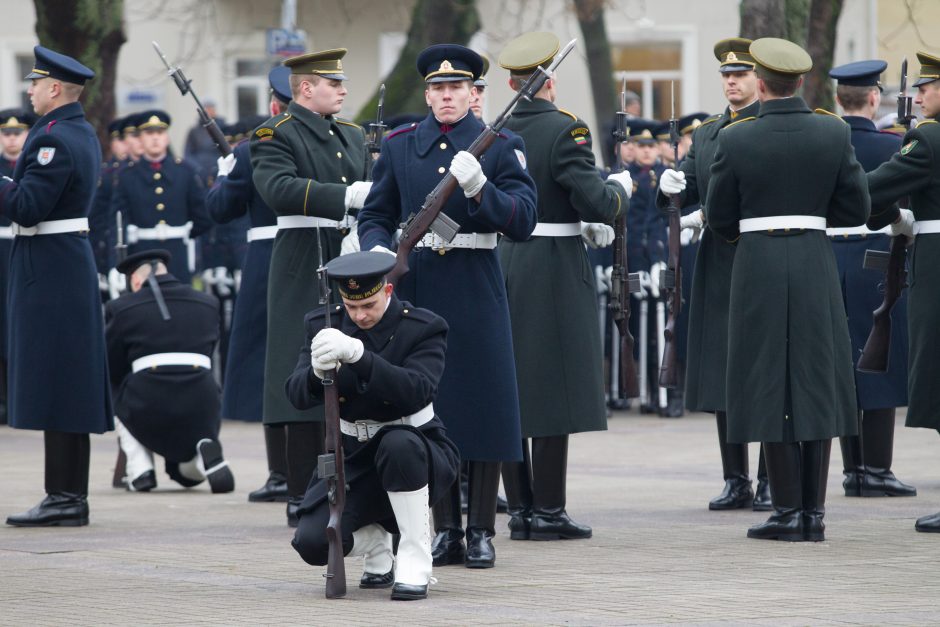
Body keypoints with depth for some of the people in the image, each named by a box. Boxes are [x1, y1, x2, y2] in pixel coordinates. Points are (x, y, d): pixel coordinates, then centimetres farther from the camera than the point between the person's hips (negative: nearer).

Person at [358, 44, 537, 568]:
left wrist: (479, 188, -25)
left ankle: (482, 532, 6)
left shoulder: (503, 146, 1)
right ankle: (446, 531, 11)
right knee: (429, 408, 4)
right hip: (417, 288, 3)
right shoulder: (400, 146, 10)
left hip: (475, 289, -2)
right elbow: (376, 215, 13)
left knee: (483, 405, -2)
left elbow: (523, 220, -9)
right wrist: (377, 249, -9)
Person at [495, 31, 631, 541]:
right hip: (556, 270, -6)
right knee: (554, 386, -1)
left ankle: (519, 507, 12)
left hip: (503, 264, 6)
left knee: (510, 389, 9)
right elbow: (597, 205, -18)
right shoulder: (566, 130, -13)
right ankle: (548, 511, -1)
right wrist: (621, 186, 4)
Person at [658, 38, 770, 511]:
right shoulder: (705, 134, 15)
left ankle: (771, 481, 2)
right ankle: (735, 481, 12)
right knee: (721, 374, 6)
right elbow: (690, 188, 10)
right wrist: (671, 187, -12)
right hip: (717, 264, 6)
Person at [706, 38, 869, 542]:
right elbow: (856, 209, 2)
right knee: (816, 383, 7)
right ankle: (814, 513, 6)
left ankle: (789, 510, 2)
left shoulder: (735, 140, -7)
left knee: (769, 386, 3)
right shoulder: (834, 132, -2)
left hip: (758, 268, -2)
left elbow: (719, 217, 0)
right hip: (815, 264, 2)